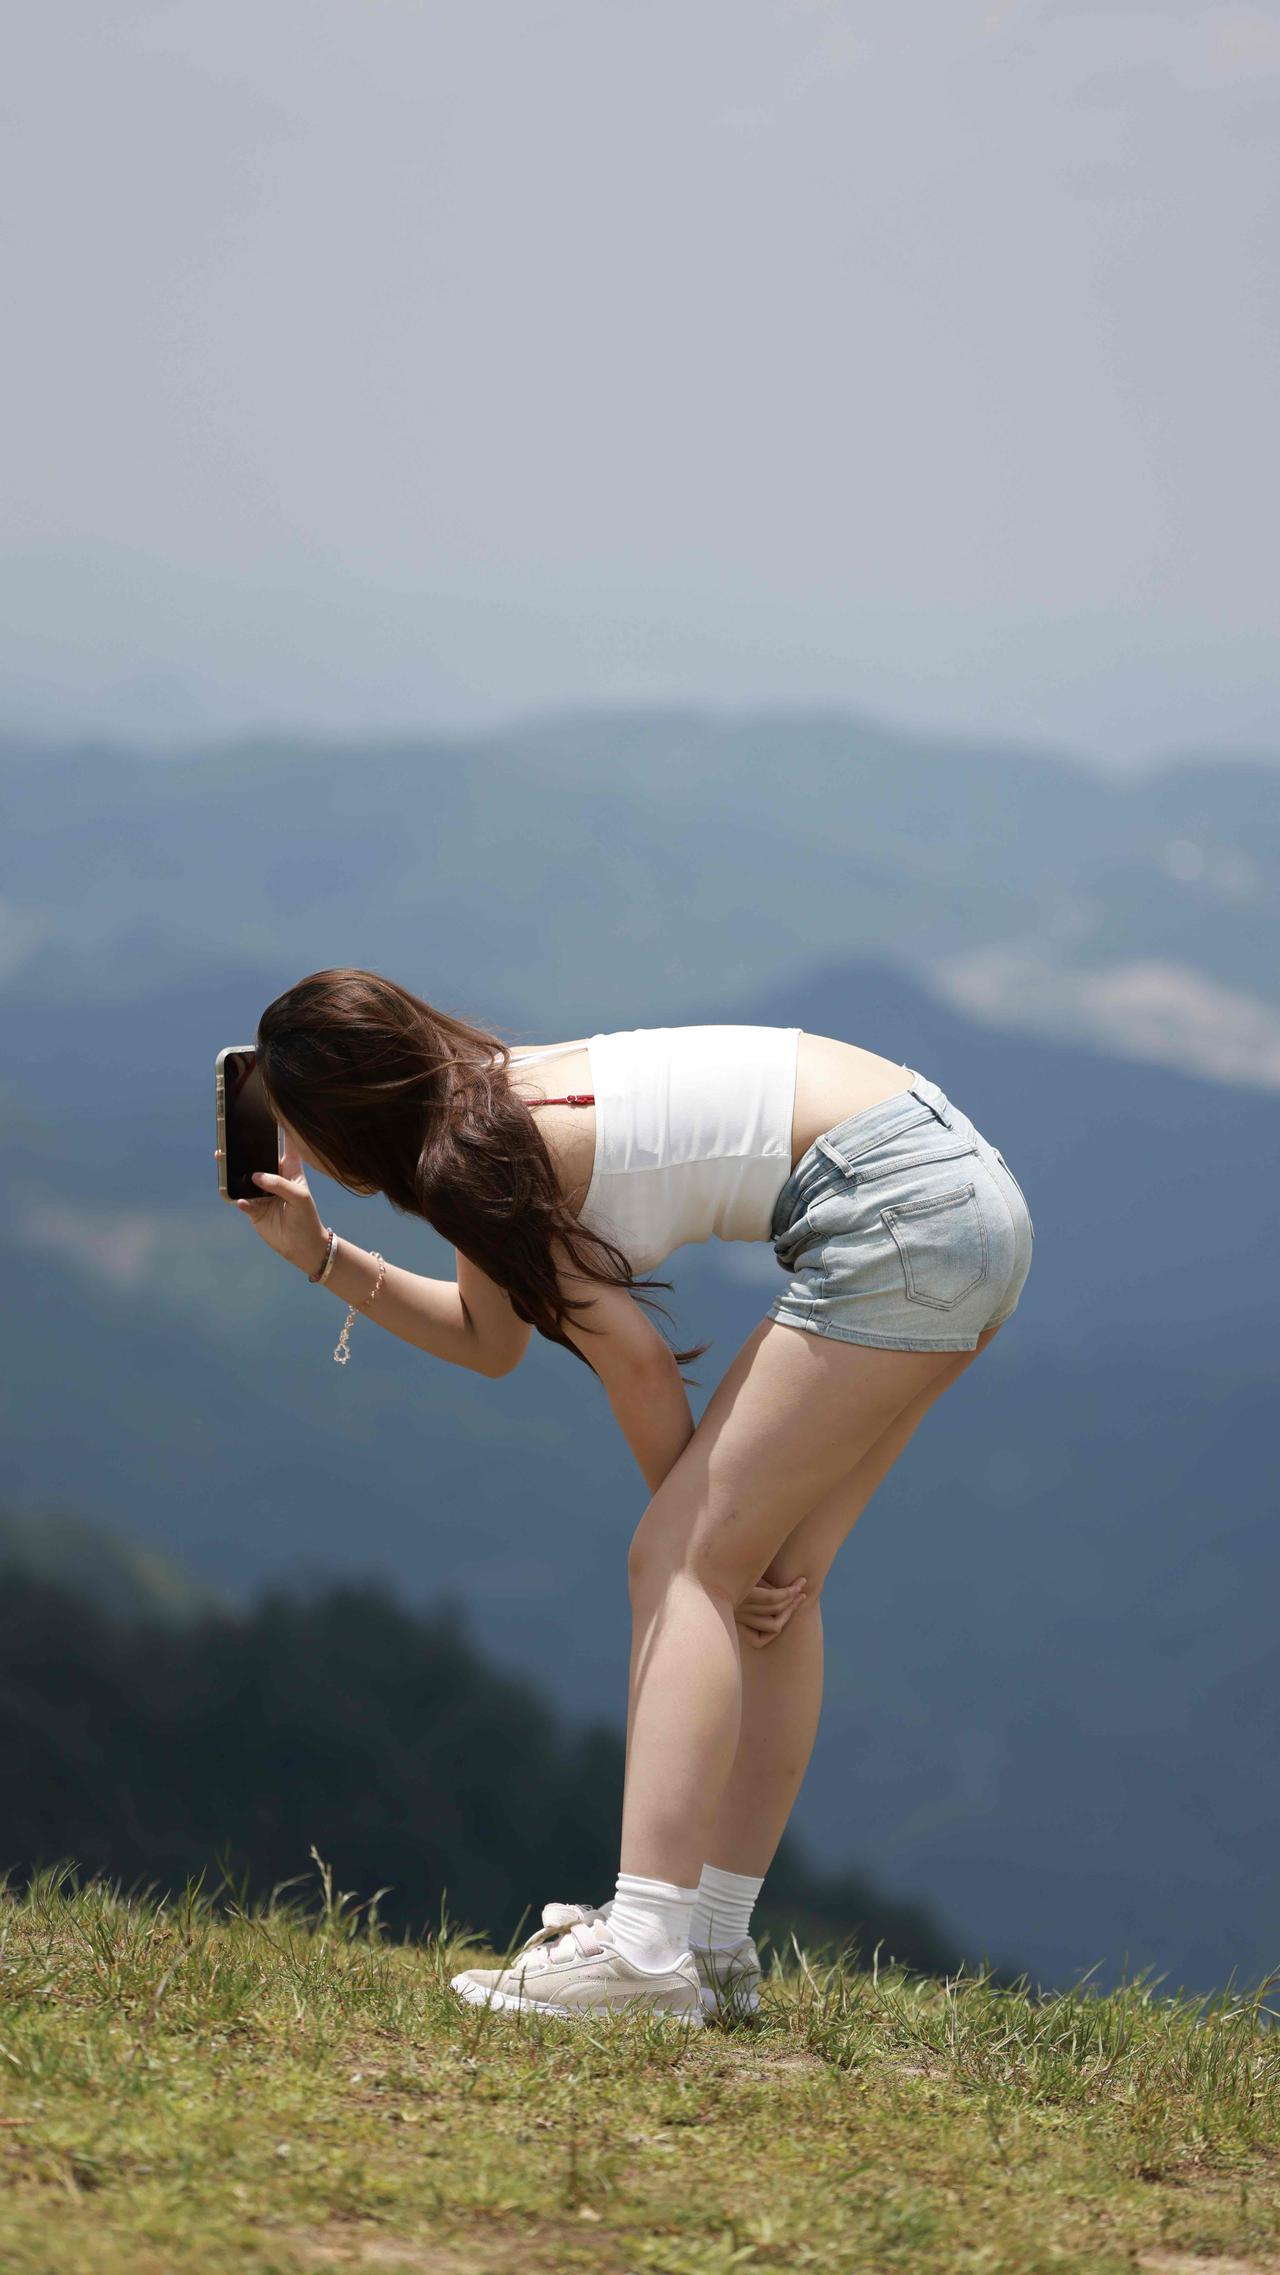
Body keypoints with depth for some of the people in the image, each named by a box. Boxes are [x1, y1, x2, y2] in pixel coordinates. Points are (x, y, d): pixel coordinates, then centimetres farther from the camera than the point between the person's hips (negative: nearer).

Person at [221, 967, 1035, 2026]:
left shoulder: (475, 1159, -11)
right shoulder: (493, 1098, 16)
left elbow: (638, 1363, -6)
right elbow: (491, 1341, 26)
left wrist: (692, 1517, 8)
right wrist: (318, 1253, 20)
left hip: (899, 1209, -10)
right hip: (971, 1193, 10)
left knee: (685, 1566, -9)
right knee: (759, 1583, 11)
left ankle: (644, 1950, -18)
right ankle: (712, 1947, 12)